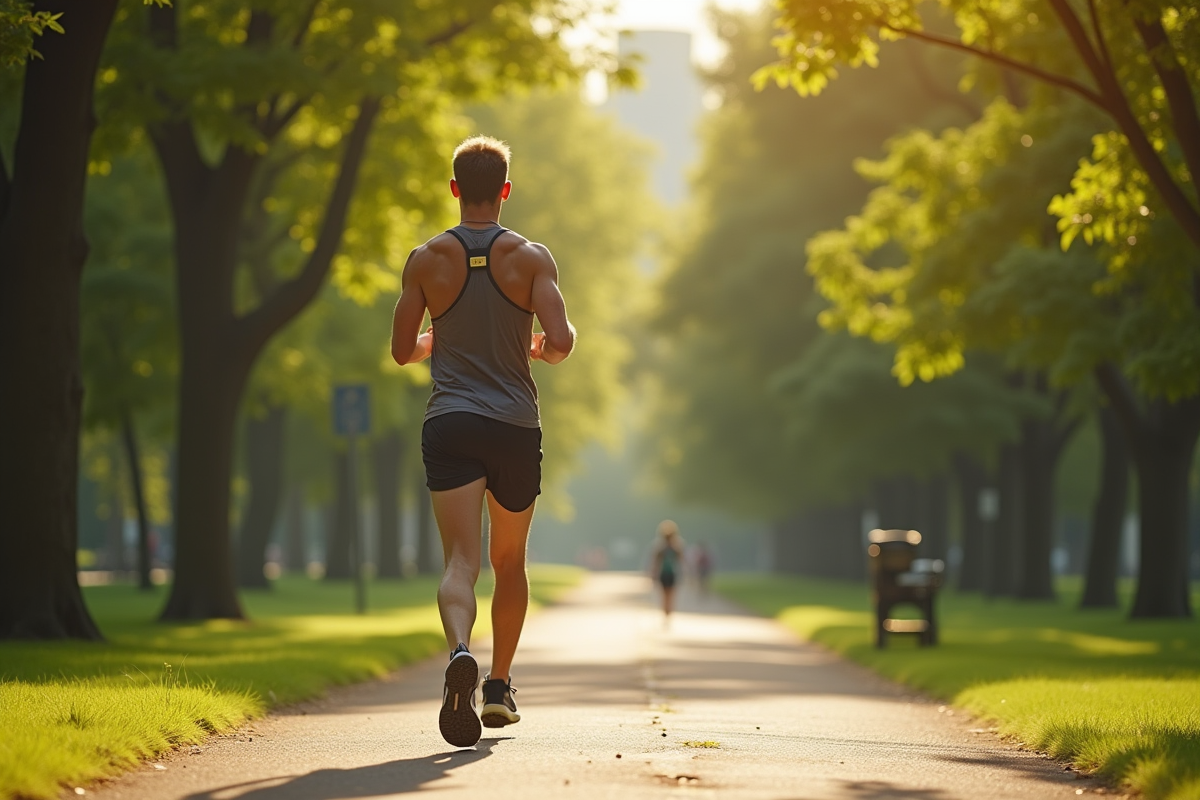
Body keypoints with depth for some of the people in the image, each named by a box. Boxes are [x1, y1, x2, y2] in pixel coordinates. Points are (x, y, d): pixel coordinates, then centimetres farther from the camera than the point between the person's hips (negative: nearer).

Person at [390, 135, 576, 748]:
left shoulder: (427, 259, 2)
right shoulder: (531, 257, -1)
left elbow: (403, 350, 6)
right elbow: (562, 341, -12)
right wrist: (542, 349, 11)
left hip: (450, 426, 0)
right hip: (516, 425, 1)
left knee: (460, 561, -11)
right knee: (509, 564, 19)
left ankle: (460, 652, -40)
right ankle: (500, 686, 27)